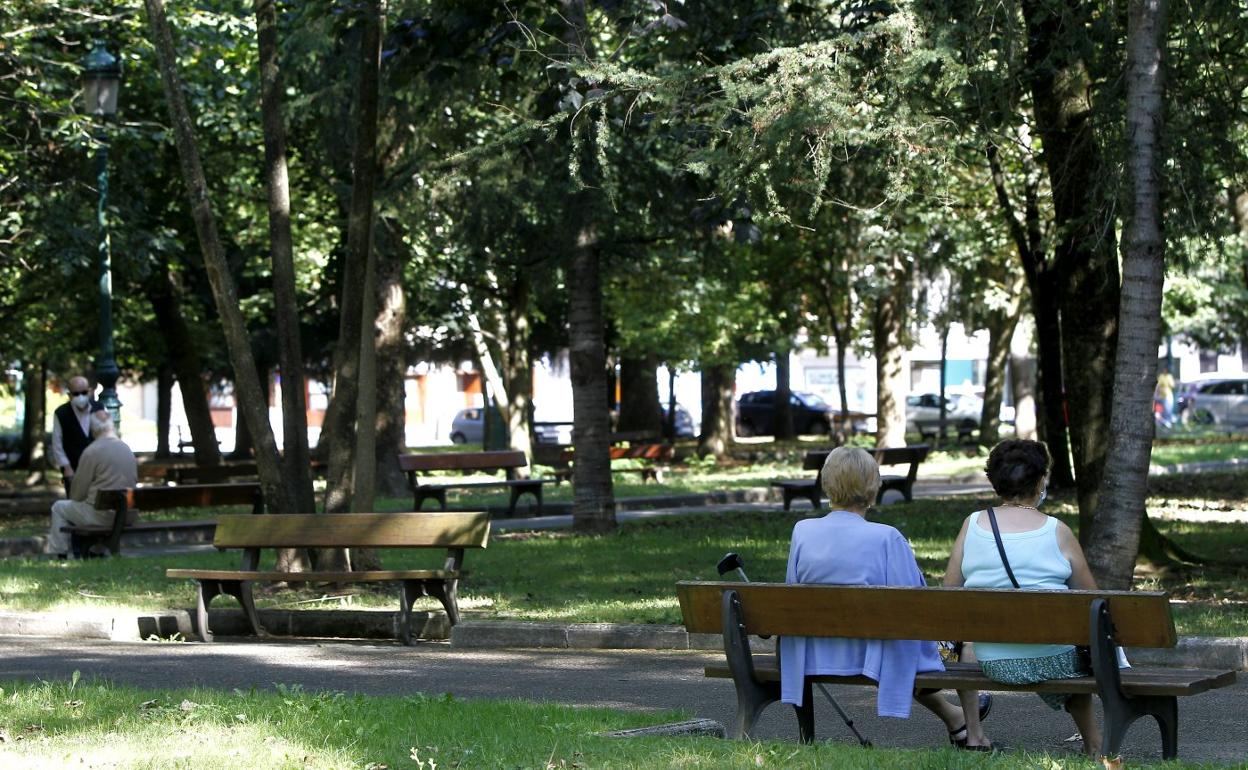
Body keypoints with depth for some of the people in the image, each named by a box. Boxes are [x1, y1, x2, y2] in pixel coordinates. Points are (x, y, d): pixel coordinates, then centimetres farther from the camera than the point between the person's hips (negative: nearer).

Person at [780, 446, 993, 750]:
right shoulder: (886, 538, -22)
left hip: (818, 654, 5)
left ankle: (954, 718, 59)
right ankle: (974, 735, 38)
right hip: (873, 654, -5)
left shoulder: (802, 531, -9)